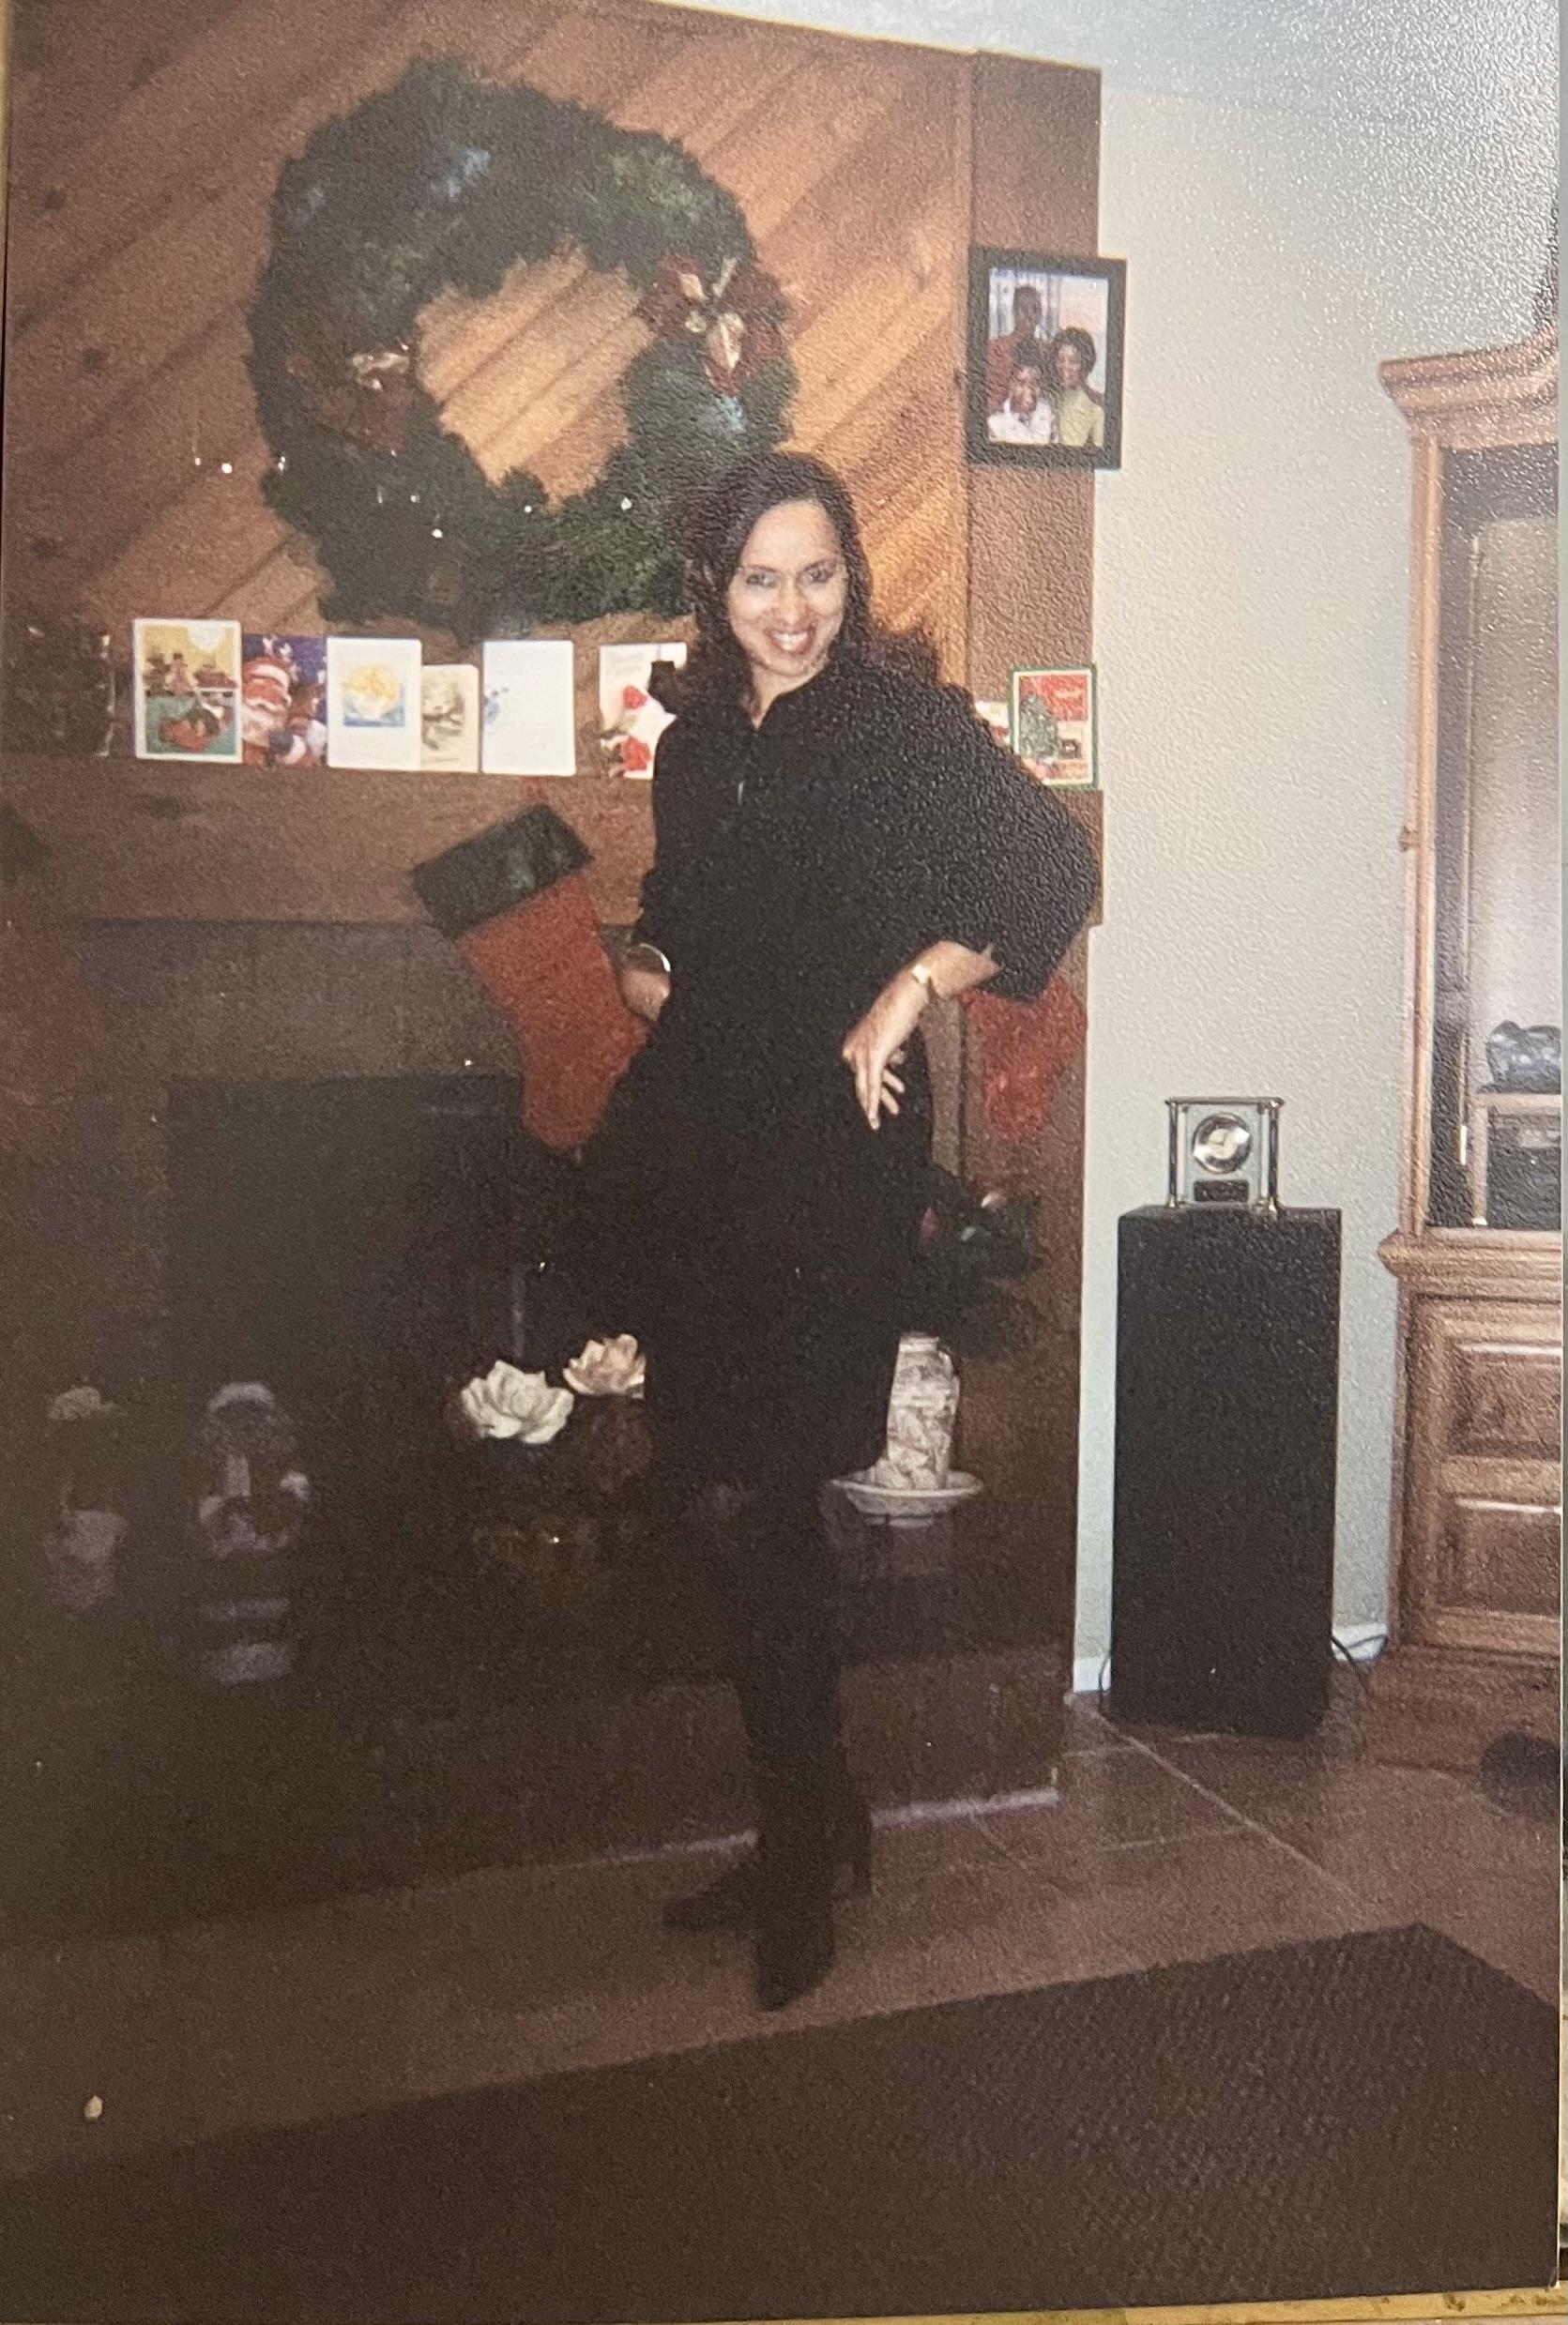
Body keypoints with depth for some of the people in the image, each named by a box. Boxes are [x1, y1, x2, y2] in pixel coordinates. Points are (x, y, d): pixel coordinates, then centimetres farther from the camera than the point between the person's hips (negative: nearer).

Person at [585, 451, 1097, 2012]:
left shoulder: (905, 723, -4)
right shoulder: (696, 739, 16)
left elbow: (1051, 873, -13)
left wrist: (909, 989, -17)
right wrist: (641, 969, 10)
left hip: (832, 1149, -7)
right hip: (690, 1150, 7)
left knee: (747, 1502, -6)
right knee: (709, 1495, 9)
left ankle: (810, 1841, 17)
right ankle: (802, 1835, 26)